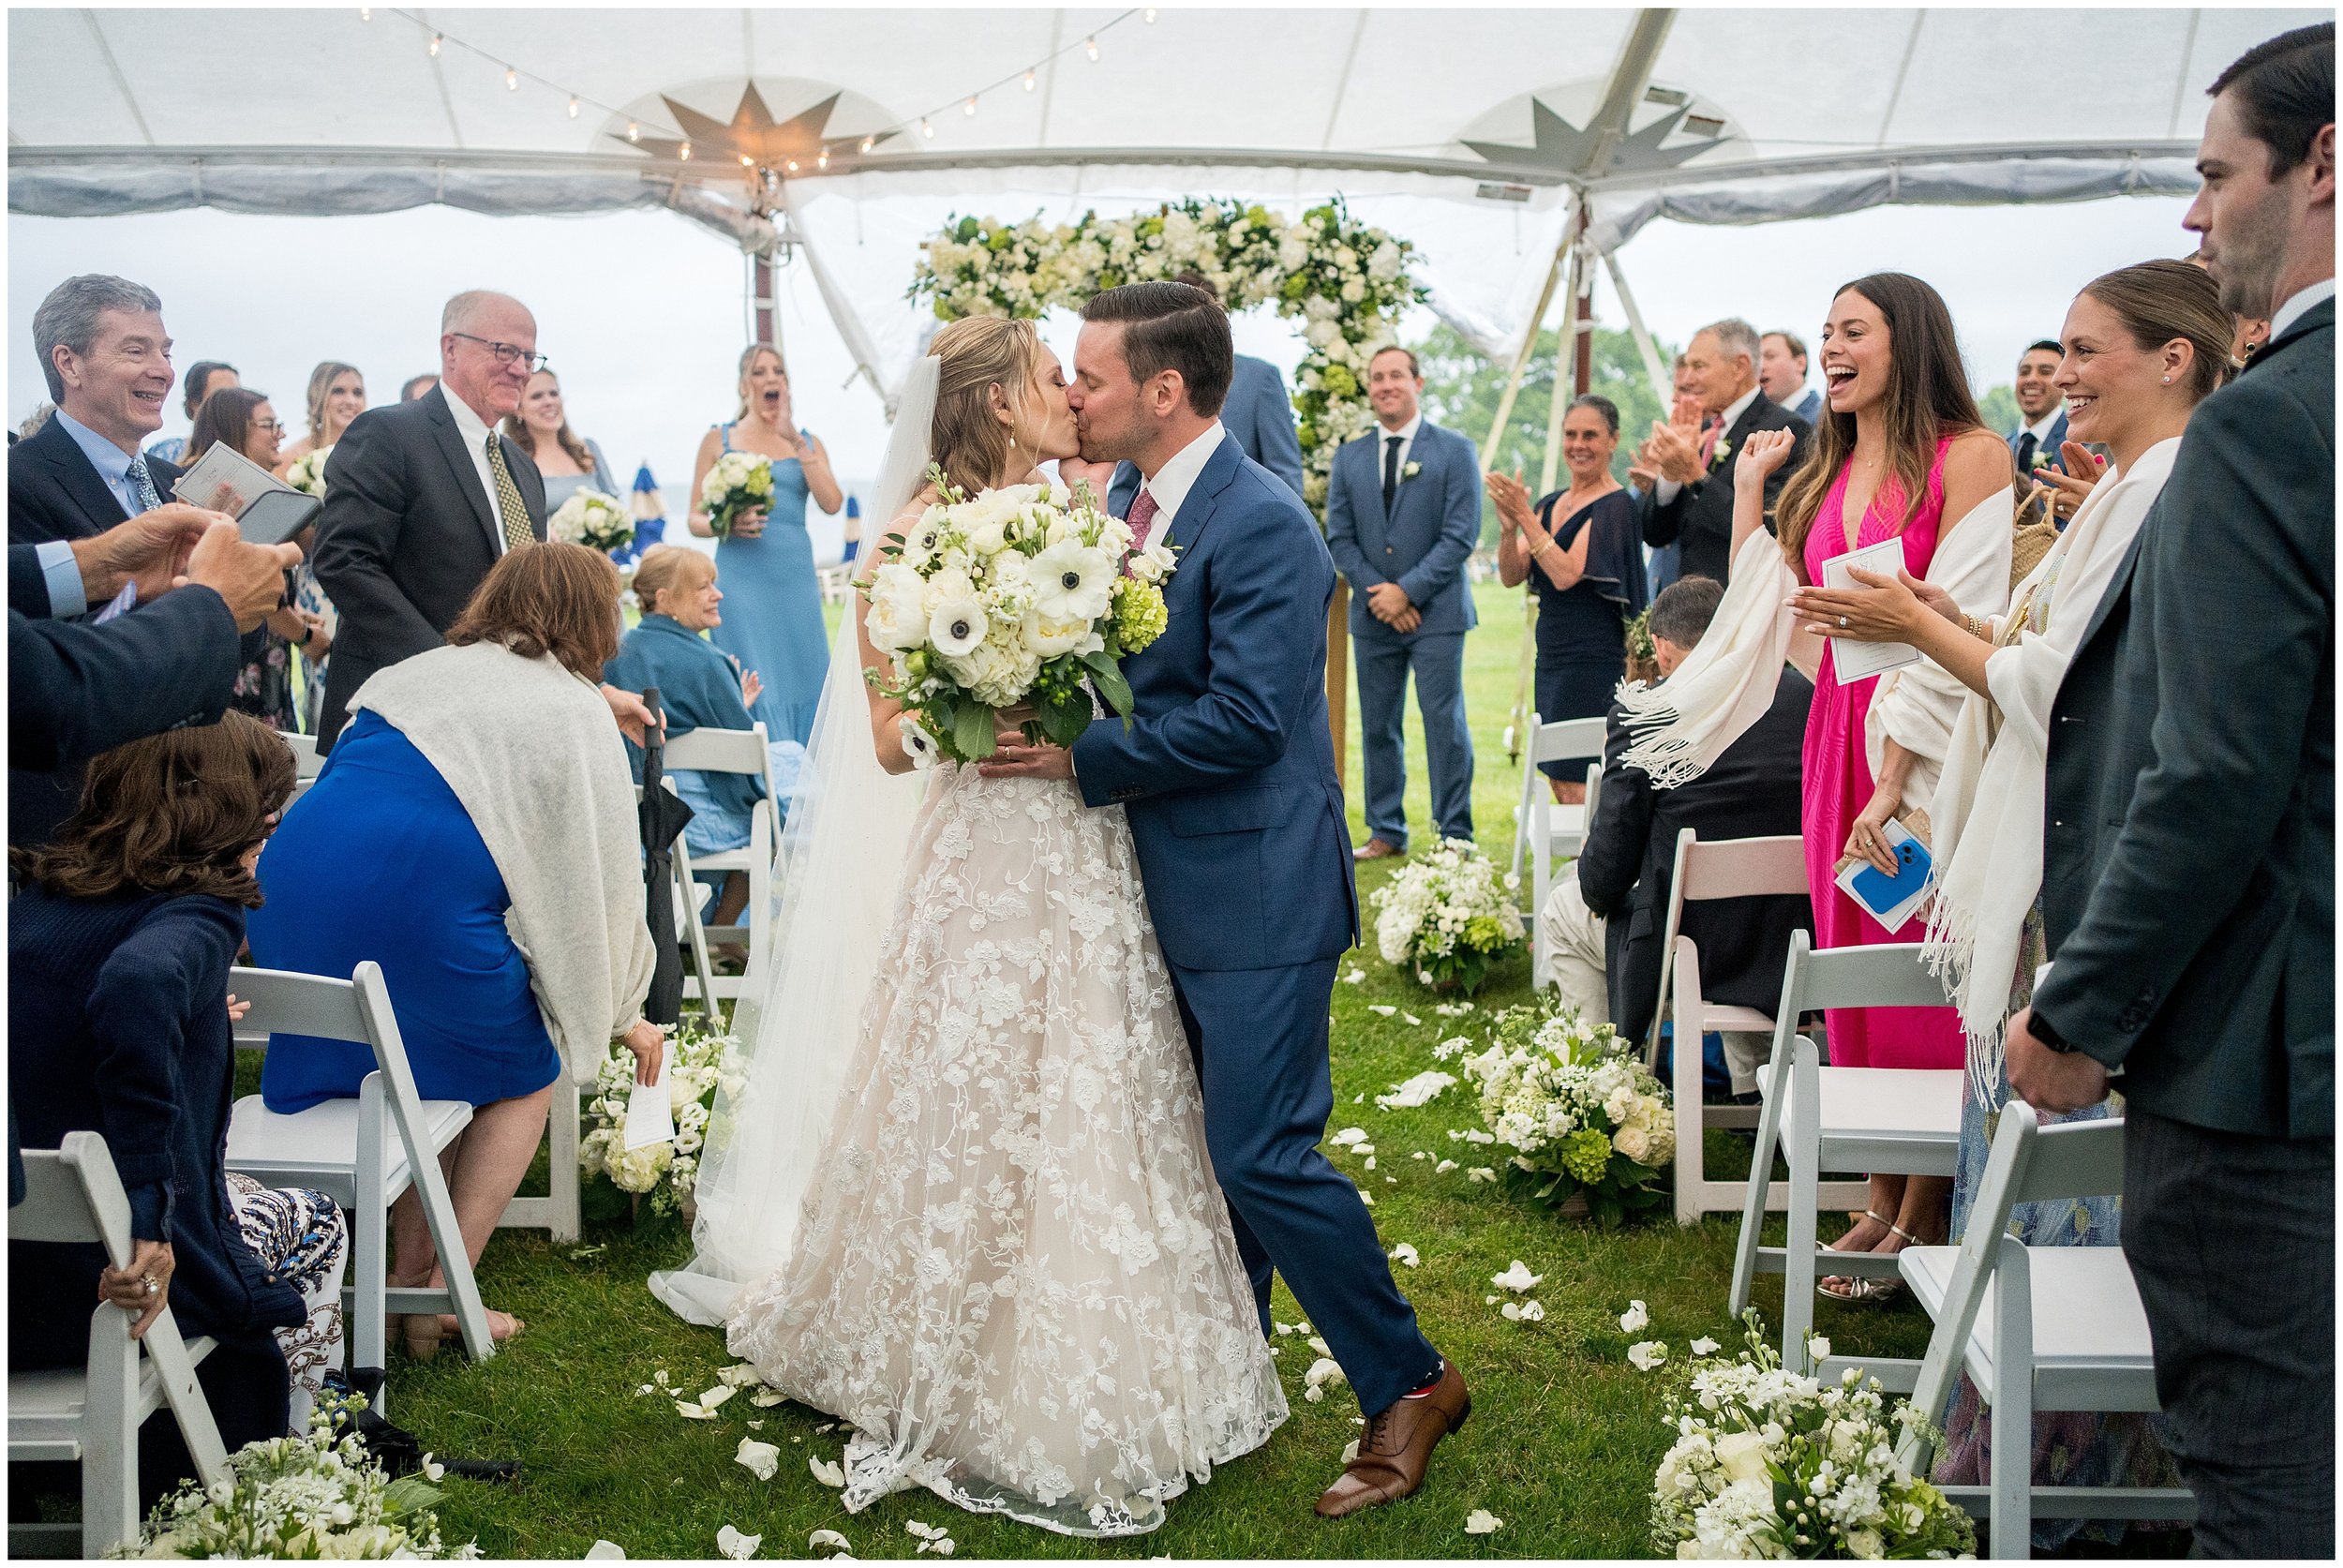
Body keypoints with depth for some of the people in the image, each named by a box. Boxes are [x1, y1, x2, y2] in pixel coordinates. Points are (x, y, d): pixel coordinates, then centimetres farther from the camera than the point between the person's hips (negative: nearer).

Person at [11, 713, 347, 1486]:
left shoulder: (30, 904, 4)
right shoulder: (195, 920, -18)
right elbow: (136, 986, -41)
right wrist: (148, 1216, -38)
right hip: (117, 1282, -6)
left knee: (246, 1195, 34)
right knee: (312, 1228, 25)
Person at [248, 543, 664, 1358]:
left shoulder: (417, 672, 24)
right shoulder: (576, 711, 8)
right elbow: (604, 874, 12)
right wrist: (624, 1012, 25)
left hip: (290, 878, 6)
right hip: (418, 899, -6)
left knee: (415, 1057, 29)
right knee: (523, 1079, 18)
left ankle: (407, 1269, 27)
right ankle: (442, 1298, 13)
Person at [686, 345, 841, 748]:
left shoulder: (807, 443, 13)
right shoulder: (719, 440, 8)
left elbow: (831, 503, -4)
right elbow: (694, 519, 7)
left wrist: (796, 442, -7)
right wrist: (724, 525, -14)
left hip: (796, 577, 2)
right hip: (742, 576, -2)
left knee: (801, 681, 2)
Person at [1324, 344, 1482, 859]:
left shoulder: (1455, 451, 0)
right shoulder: (1349, 457, 11)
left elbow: (1461, 535, -7)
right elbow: (1339, 537, 7)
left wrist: (1406, 590, -13)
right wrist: (1378, 592, -7)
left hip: (1436, 611, -4)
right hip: (1373, 615, 4)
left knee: (1445, 722, -4)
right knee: (1377, 727, 8)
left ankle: (1455, 836, 4)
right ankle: (1386, 832, 18)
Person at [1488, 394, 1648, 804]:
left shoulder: (1615, 506, -10)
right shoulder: (1551, 504, 13)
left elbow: (1567, 574, -20)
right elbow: (1511, 576, 5)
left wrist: (1525, 516, -20)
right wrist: (1508, 527, -12)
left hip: (1593, 661, -8)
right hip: (1551, 659, 8)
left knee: (1575, 783, -9)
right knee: (1557, 779, 9)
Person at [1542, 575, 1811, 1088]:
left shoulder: (1641, 714, -12)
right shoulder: (1809, 695, 0)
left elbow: (1605, 875, -11)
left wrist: (1599, 891, 13)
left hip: (1689, 952, -4)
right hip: (1799, 951, 4)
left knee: (1563, 910, 25)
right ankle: (1753, 1082, 41)